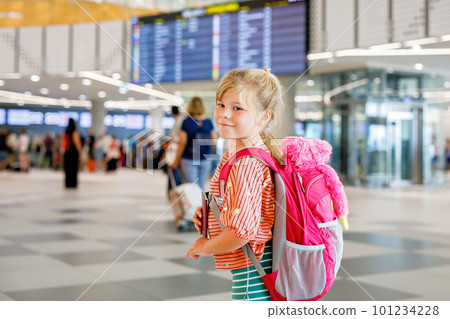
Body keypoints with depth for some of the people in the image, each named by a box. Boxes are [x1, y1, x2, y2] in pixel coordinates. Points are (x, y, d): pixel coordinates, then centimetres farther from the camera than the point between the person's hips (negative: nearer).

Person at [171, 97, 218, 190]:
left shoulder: (187, 122, -8)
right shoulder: (208, 122, 0)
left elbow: (182, 143, -7)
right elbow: (214, 140, 6)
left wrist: (176, 160, 1)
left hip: (189, 160, -3)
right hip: (205, 160, 3)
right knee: (200, 187, 12)